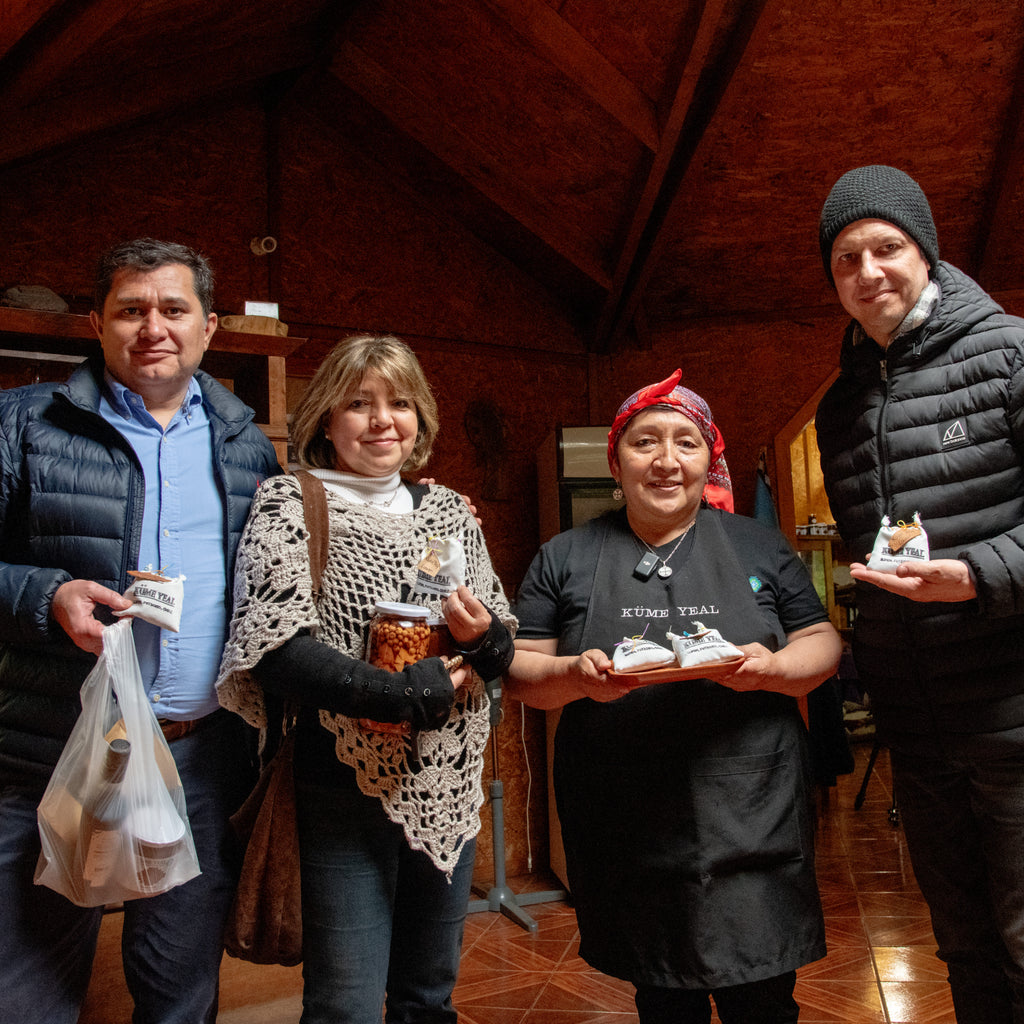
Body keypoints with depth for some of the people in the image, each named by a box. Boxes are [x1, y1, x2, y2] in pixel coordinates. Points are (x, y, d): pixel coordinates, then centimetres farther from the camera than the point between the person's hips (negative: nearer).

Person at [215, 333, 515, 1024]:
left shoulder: (451, 512, 9)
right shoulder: (290, 504, -5)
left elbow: (502, 652, 12)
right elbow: (274, 648, -17)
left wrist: (486, 637, -12)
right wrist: (409, 695, -21)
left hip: (451, 789, 5)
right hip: (349, 785, -5)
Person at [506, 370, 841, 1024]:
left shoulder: (759, 546, 7)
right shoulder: (565, 558, 6)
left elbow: (822, 642, 8)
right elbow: (521, 671, 6)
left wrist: (772, 668, -13)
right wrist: (574, 674, -15)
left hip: (747, 817, 0)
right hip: (626, 831, 0)